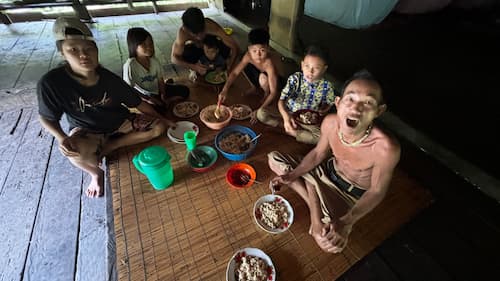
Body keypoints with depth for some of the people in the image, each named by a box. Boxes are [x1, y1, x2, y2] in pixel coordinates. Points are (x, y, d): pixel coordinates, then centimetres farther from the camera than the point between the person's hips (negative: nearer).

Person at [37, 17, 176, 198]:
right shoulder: (51, 83, -22)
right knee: (72, 149, -36)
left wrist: (161, 119, -11)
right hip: (87, 131, -2)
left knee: (158, 128, -15)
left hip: (120, 123, 3)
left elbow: (137, 103, -7)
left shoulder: (109, 79, -17)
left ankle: (108, 147, -8)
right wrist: (62, 138, -29)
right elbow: (47, 117, -10)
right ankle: (96, 173, 0)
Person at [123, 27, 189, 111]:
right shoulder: (130, 65, -21)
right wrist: (147, 99, -25)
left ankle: (162, 101, -5)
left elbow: (160, 80, 1)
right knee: (159, 108, -34)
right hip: (143, 95, -5)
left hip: (156, 90, 5)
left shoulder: (154, 61, -7)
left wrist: (163, 94, -15)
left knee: (184, 91, -2)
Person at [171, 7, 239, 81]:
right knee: (184, 53, -35)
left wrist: (228, 69, -47)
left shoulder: (211, 26, -39)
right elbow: (174, 57, -32)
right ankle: (193, 71, 1)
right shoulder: (182, 33, -37)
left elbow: (235, 47, -39)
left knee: (228, 49, -32)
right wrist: (194, 67, -48)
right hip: (195, 48, 0)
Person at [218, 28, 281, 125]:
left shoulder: (269, 64, -37)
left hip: (271, 84, -6)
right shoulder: (248, 56, -22)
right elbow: (234, 73, -17)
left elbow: (273, 93, -35)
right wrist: (225, 90, -30)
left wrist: (259, 109, -38)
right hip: (261, 80, 6)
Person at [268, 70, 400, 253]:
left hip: (353, 194, -4)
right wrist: (292, 175, -12)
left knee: (332, 244, -29)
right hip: (330, 170, 5)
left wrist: (346, 222, -28)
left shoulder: (385, 147, -36)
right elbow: (318, 153, -5)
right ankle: (314, 206, -2)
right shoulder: (330, 122, -24)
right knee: (274, 159, -1)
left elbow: (376, 191, -19)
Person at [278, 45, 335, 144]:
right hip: (289, 113, -1)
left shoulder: (327, 86, -14)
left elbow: (328, 104, 5)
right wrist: (286, 117, -46)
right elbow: (281, 100, -27)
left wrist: (323, 111, -18)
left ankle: (290, 131, -11)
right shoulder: (295, 79, -18)